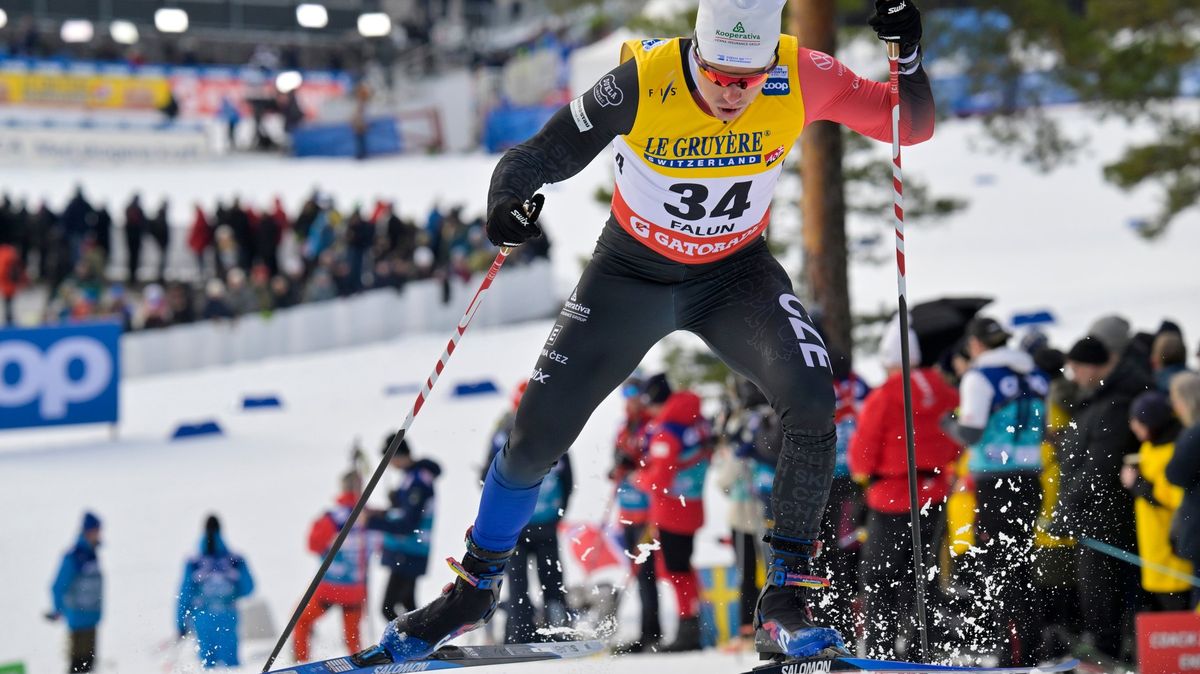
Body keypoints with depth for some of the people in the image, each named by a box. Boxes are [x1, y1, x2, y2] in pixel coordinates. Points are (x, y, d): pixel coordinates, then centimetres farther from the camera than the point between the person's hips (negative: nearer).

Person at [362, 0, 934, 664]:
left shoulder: (799, 78, -23)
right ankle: (475, 586, 25)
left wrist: (906, 55, -32)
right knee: (537, 432, -1)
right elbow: (538, 157, -20)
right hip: (631, 270, -1)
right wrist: (507, 202, -41)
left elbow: (911, 127, -14)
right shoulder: (643, 82, -28)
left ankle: (786, 598, -12)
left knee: (812, 402, -25)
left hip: (735, 273, 1)